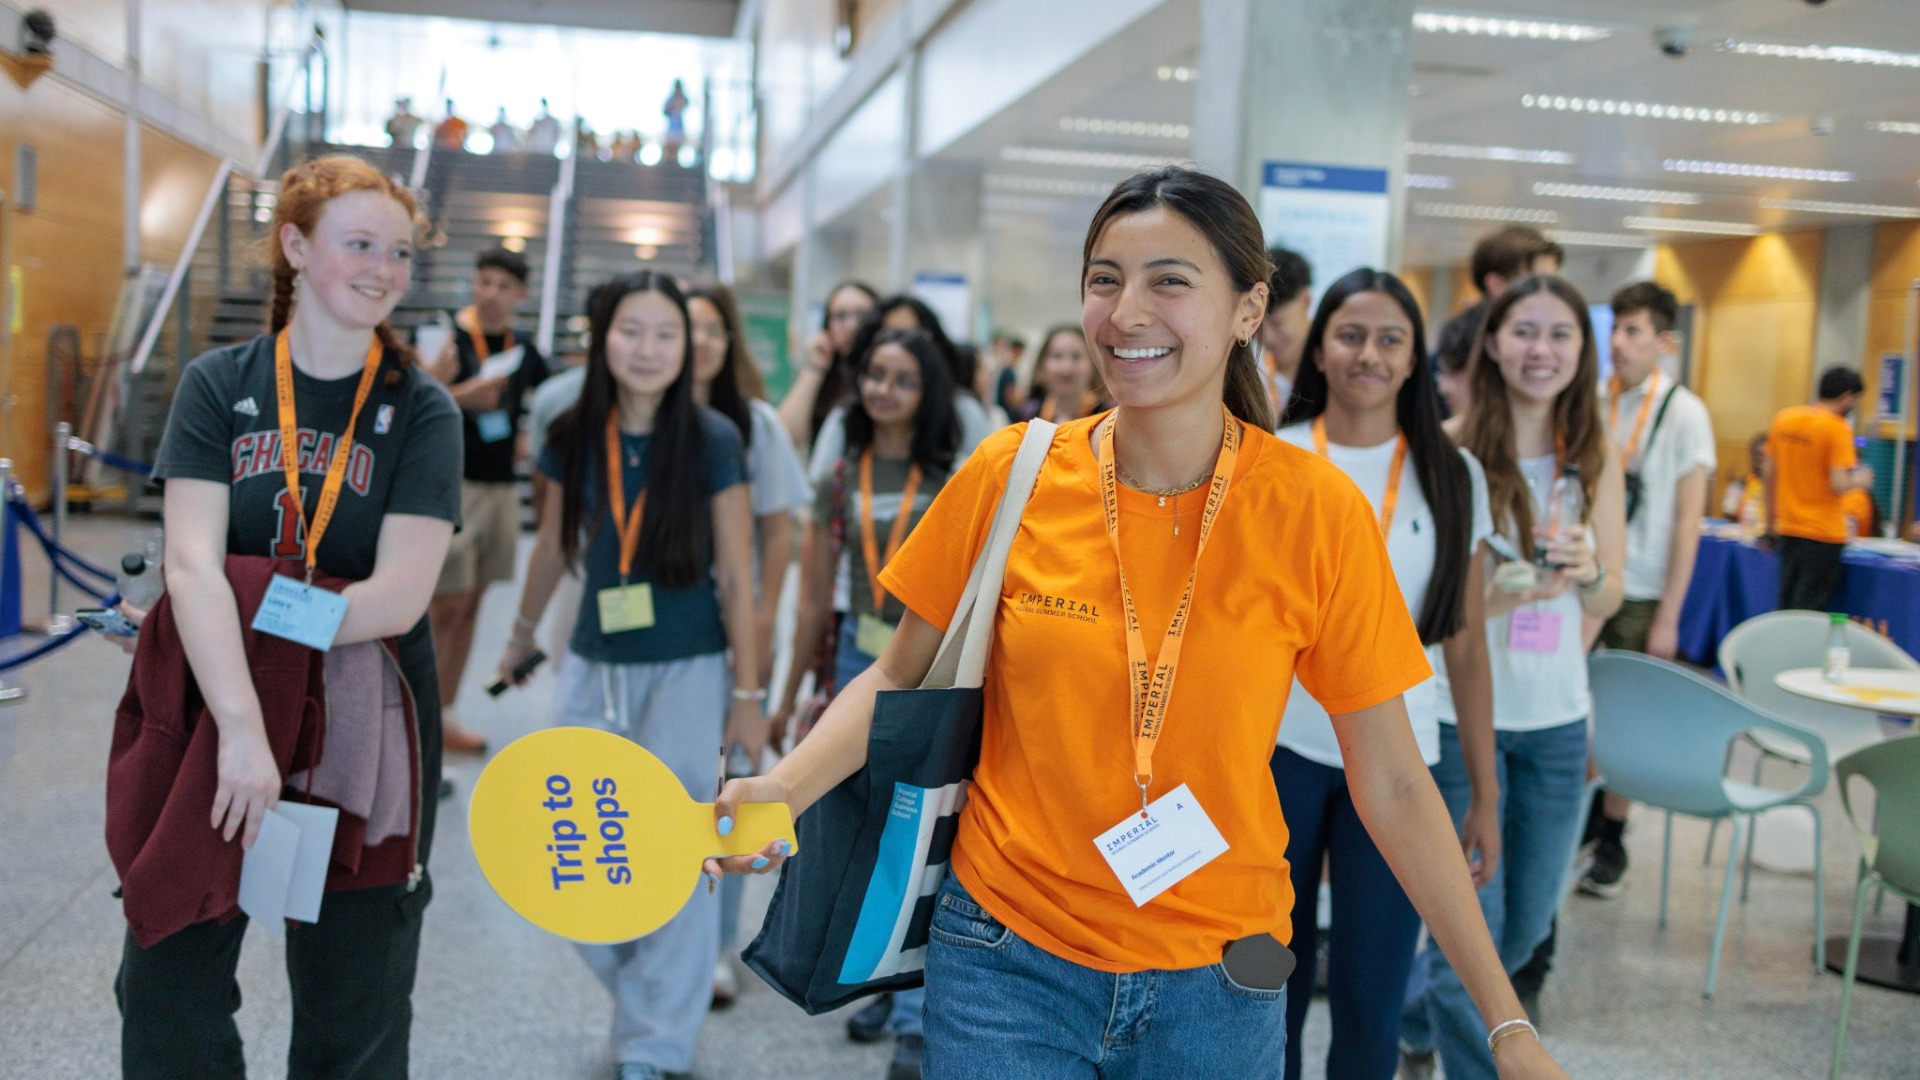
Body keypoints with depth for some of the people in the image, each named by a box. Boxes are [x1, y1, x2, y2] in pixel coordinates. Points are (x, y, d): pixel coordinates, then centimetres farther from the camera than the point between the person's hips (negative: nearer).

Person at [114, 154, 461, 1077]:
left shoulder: (421, 412, -2)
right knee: (168, 998, 8)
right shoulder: (219, 386, 0)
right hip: (217, 718, 1)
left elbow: (399, 596, -12)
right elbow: (192, 565, -12)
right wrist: (241, 725, -24)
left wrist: (251, 619, -17)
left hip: (363, 730, -1)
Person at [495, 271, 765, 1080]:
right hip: (593, 668, 4)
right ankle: (647, 992, 33)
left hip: (686, 672, -4)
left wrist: (747, 693, -7)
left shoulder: (712, 441, -11)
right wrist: (523, 633, 26)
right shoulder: (574, 437, -2)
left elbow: (735, 575, -8)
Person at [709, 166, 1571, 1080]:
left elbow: (1390, 784, -5)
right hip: (1008, 960, 0)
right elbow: (898, 679, 4)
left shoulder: (1316, 510, -11)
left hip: (1214, 983, 0)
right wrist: (780, 789, -14)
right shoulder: (1009, 475, -8)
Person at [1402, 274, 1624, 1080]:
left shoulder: (1596, 457, 2)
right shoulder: (1450, 449, -11)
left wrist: (1587, 570, -20)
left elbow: (1608, 601, 3)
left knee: (1527, 925, 18)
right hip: (1459, 714, -5)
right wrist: (1506, 593, -28)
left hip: (1557, 718, 5)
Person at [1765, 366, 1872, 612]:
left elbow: (1770, 473, 10)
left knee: (1786, 605, 15)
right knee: (1809, 610, -1)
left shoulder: (1784, 418, 5)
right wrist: (1859, 480, 2)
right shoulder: (1838, 428, -14)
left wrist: (1771, 519, 19)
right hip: (1822, 534, -6)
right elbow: (1838, 485, -20)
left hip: (1788, 529, 6)